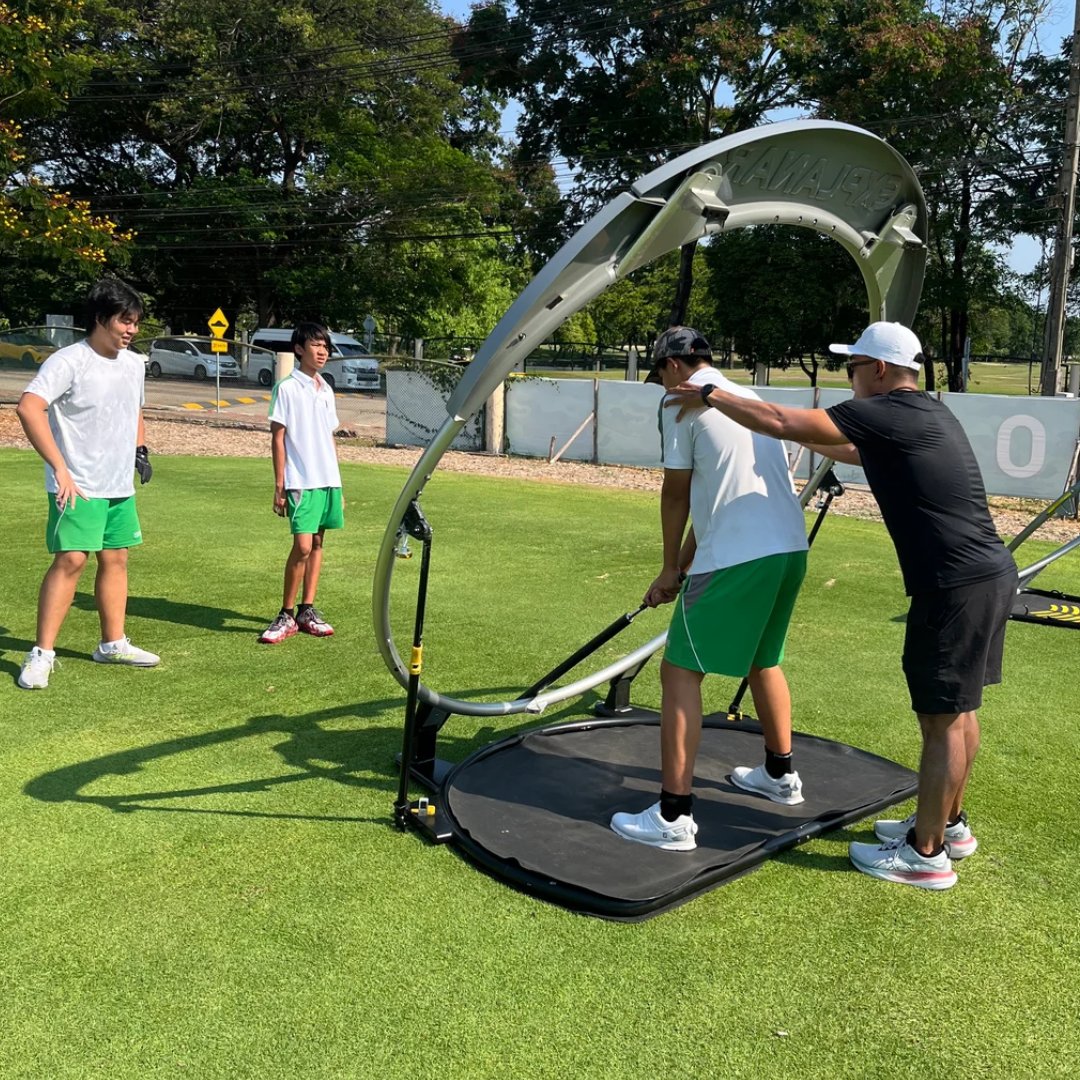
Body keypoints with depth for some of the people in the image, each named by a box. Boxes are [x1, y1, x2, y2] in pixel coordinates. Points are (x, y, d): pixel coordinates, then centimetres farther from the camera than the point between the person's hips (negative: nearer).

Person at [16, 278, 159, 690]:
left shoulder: (135, 363, 9)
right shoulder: (67, 361, -15)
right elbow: (28, 407, -27)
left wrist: (141, 448, 11)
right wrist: (60, 467, -30)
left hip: (120, 485, 7)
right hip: (78, 486, -7)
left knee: (116, 559, 11)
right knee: (71, 560, -12)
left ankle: (113, 643, 23)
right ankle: (42, 653, -3)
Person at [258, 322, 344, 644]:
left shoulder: (326, 390, 15)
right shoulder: (287, 388, -5)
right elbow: (278, 438, -5)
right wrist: (279, 486, -9)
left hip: (328, 480, 7)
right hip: (300, 482, -6)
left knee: (317, 543, 9)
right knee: (302, 546, -12)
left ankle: (307, 610, 16)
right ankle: (286, 615, 0)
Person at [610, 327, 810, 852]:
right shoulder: (746, 397, 22)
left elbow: (676, 496, 2)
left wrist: (670, 570, 14)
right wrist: (684, 566, 24)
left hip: (737, 560, -8)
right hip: (791, 550, 9)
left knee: (679, 672, -2)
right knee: (762, 661, 27)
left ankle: (673, 816, -3)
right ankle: (780, 774, 43)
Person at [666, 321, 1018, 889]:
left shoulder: (886, 413, -14)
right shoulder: (928, 414, 16)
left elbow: (780, 422, -17)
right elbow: (861, 454, 33)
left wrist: (710, 395, -6)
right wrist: (812, 440, 38)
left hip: (956, 586, -10)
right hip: (989, 574, 10)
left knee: (941, 719, -1)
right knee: (955, 708, 19)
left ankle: (926, 853, 11)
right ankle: (949, 823, 34)